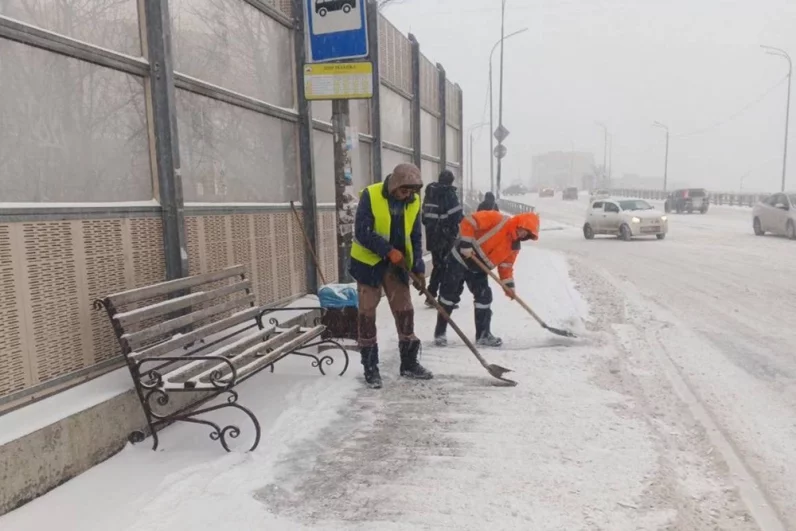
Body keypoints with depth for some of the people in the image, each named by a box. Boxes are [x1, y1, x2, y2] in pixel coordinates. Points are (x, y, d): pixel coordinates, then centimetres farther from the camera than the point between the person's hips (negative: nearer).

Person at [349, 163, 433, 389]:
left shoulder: (414, 201, -3)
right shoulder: (370, 195, -18)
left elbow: (415, 237, 2)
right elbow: (362, 233, -21)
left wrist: (418, 268, -6)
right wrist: (389, 250, -26)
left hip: (397, 265, 5)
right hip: (369, 262, -4)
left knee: (405, 311, 8)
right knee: (367, 314, 1)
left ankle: (409, 363, 22)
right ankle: (370, 367, 13)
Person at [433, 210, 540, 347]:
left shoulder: (515, 246, 3)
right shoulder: (497, 220, -20)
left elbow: (506, 266, 10)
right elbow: (468, 221, -25)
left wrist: (509, 285, -1)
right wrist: (466, 245, -29)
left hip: (478, 269, 7)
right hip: (461, 258, -7)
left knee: (484, 297, 2)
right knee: (450, 294, -2)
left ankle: (483, 335, 13)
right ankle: (440, 333, 8)